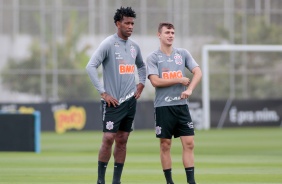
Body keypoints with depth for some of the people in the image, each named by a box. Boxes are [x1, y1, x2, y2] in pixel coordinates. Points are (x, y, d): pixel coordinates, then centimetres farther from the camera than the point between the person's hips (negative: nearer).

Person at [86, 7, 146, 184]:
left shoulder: (134, 46, 11)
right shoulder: (108, 44, -8)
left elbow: (141, 66, 30)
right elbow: (91, 66, -14)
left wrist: (141, 84, 14)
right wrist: (103, 92, -16)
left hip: (130, 101, 6)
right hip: (113, 101, -6)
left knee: (122, 141, 6)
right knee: (108, 139, -10)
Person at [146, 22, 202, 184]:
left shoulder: (183, 53, 9)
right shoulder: (153, 57, 0)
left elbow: (198, 72, 1)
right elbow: (155, 81, -11)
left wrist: (190, 89, -16)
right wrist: (180, 80, -8)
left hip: (181, 105, 3)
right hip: (163, 106, -3)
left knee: (189, 143, -3)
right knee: (165, 145, 1)